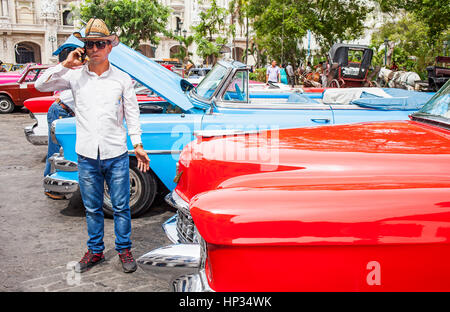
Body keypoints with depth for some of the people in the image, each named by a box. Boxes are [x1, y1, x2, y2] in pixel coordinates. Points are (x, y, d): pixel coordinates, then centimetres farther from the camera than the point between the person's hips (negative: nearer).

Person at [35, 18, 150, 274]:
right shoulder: (75, 76, 4)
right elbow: (41, 85, -1)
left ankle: (124, 250, 23)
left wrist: (138, 145, -1)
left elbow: (132, 114, 4)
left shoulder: (122, 79, 2)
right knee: (92, 209, 14)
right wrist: (65, 65, -10)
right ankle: (95, 251, 29)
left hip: (116, 155, -1)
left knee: (121, 207, 7)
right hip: (87, 156, 2)